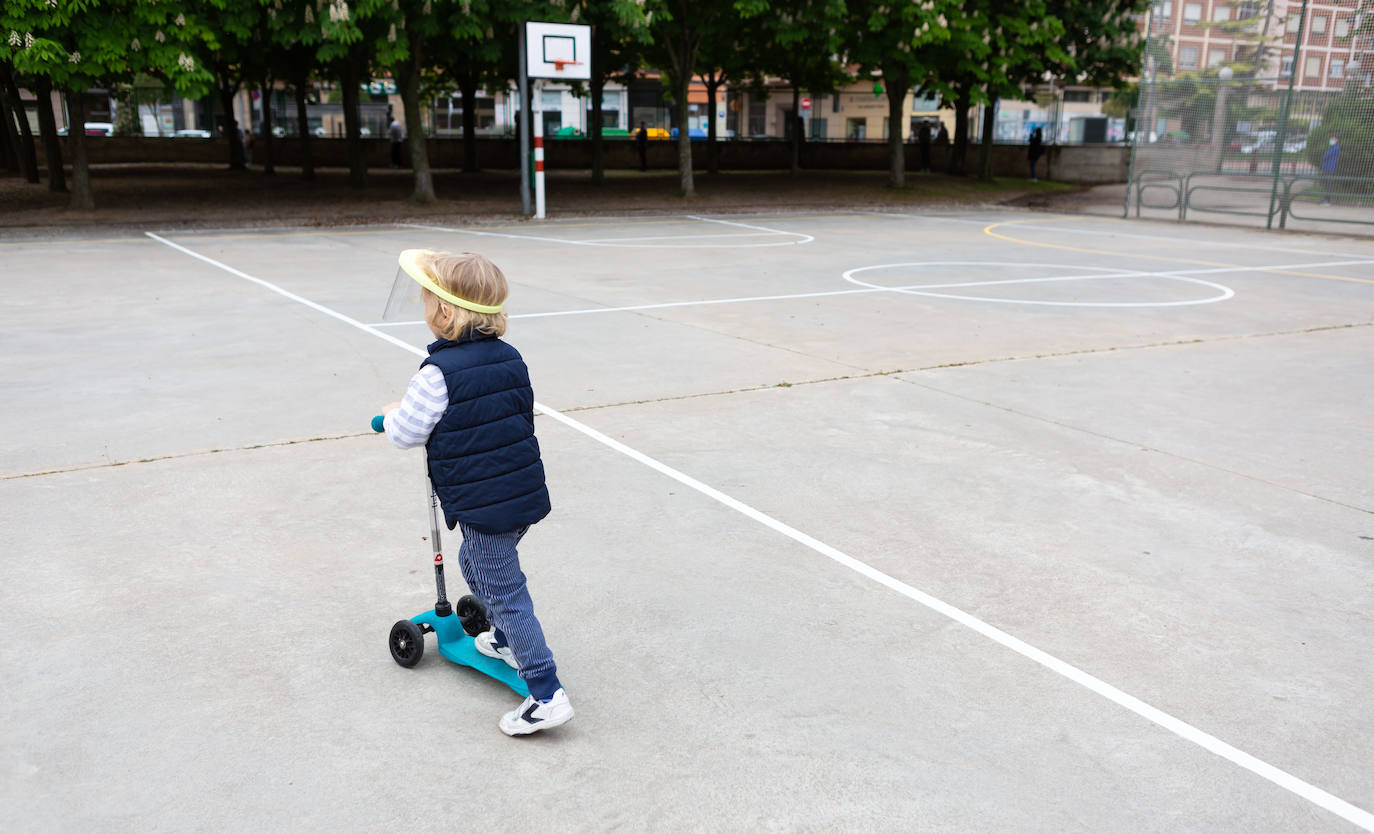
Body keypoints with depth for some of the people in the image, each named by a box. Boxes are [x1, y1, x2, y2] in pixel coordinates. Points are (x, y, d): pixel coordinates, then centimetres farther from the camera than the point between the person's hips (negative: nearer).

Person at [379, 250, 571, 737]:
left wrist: (391, 416, 11)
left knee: (505, 592, -2)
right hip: (526, 493, 8)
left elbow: (405, 433, -11)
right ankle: (506, 641, 45)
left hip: (482, 506, -8)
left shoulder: (439, 372, -18)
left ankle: (547, 694, 0)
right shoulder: (510, 358, 4)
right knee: (474, 564, 29)